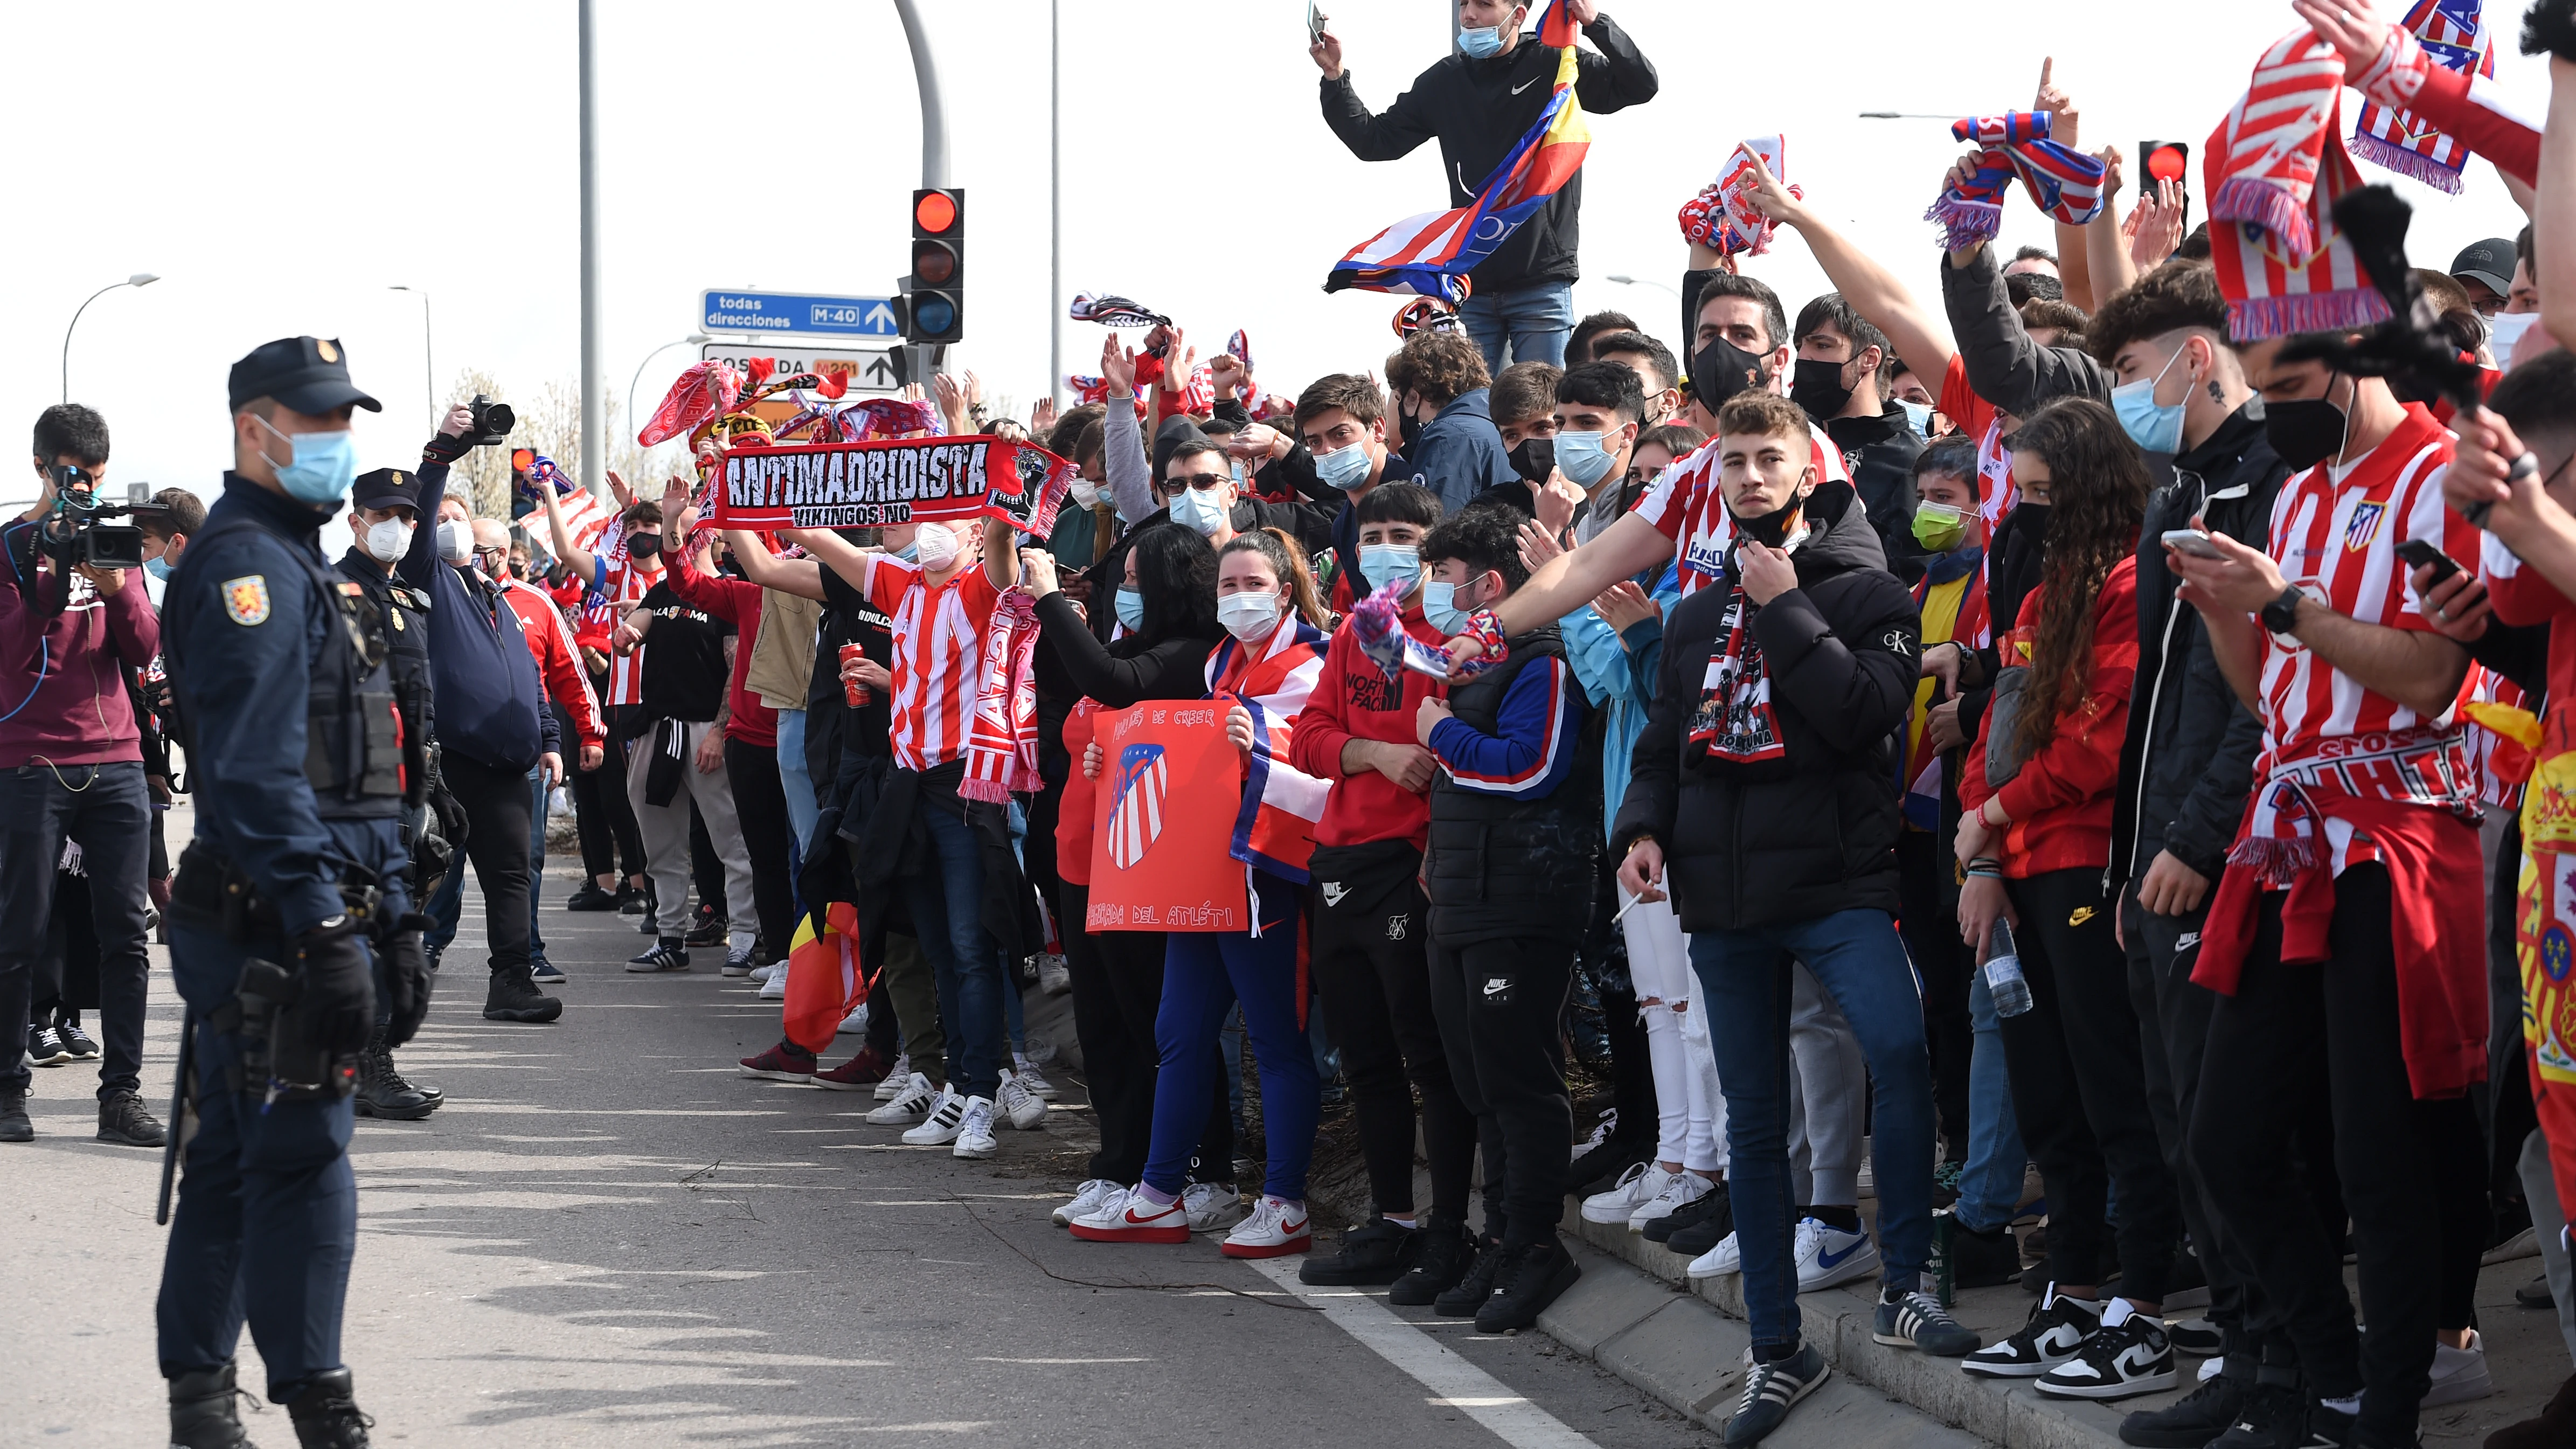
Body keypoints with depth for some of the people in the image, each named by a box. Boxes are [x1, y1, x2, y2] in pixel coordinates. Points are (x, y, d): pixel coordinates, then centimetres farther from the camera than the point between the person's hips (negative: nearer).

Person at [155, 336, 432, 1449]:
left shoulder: (298, 561, 20)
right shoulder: (246, 564, -13)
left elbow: (359, 772, 24)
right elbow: (258, 771, -22)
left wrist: (392, 919, 23)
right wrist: (324, 931, -26)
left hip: (281, 928, 10)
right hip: (270, 927, -10)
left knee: (232, 1164, 14)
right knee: (302, 1164, -8)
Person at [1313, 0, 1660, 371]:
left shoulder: (1556, 66, 0)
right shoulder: (1444, 81, 11)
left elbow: (1642, 86, -7)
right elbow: (1375, 141, 15)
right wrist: (1335, 79, 3)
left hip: (1542, 286, -3)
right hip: (1471, 284, 4)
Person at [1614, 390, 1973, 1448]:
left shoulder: (1863, 591, 0)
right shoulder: (1696, 616, 17)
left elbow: (1866, 714, -16)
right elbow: (1665, 744, 22)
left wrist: (1786, 609, -13)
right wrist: (1643, 827, 3)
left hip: (1835, 882, -5)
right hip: (1726, 899, 5)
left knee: (1897, 1046, -29)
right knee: (1753, 1123, 8)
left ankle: (1905, 1284, -14)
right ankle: (1777, 1351, 16)